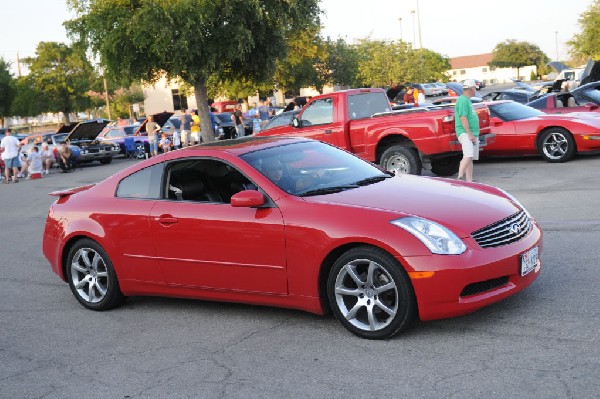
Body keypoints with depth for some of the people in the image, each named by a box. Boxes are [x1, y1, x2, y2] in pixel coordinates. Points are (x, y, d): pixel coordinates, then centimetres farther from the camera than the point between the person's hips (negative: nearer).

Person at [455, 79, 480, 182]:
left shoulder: (467, 100, 21)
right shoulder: (463, 100, -11)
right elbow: (463, 118, -19)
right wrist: (469, 134, -23)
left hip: (473, 134, 10)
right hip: (465, 133, -10)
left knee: (470, 158, 8)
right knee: (468, 156, -23)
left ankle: (469, 180, 10)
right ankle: (460, 177, -27)